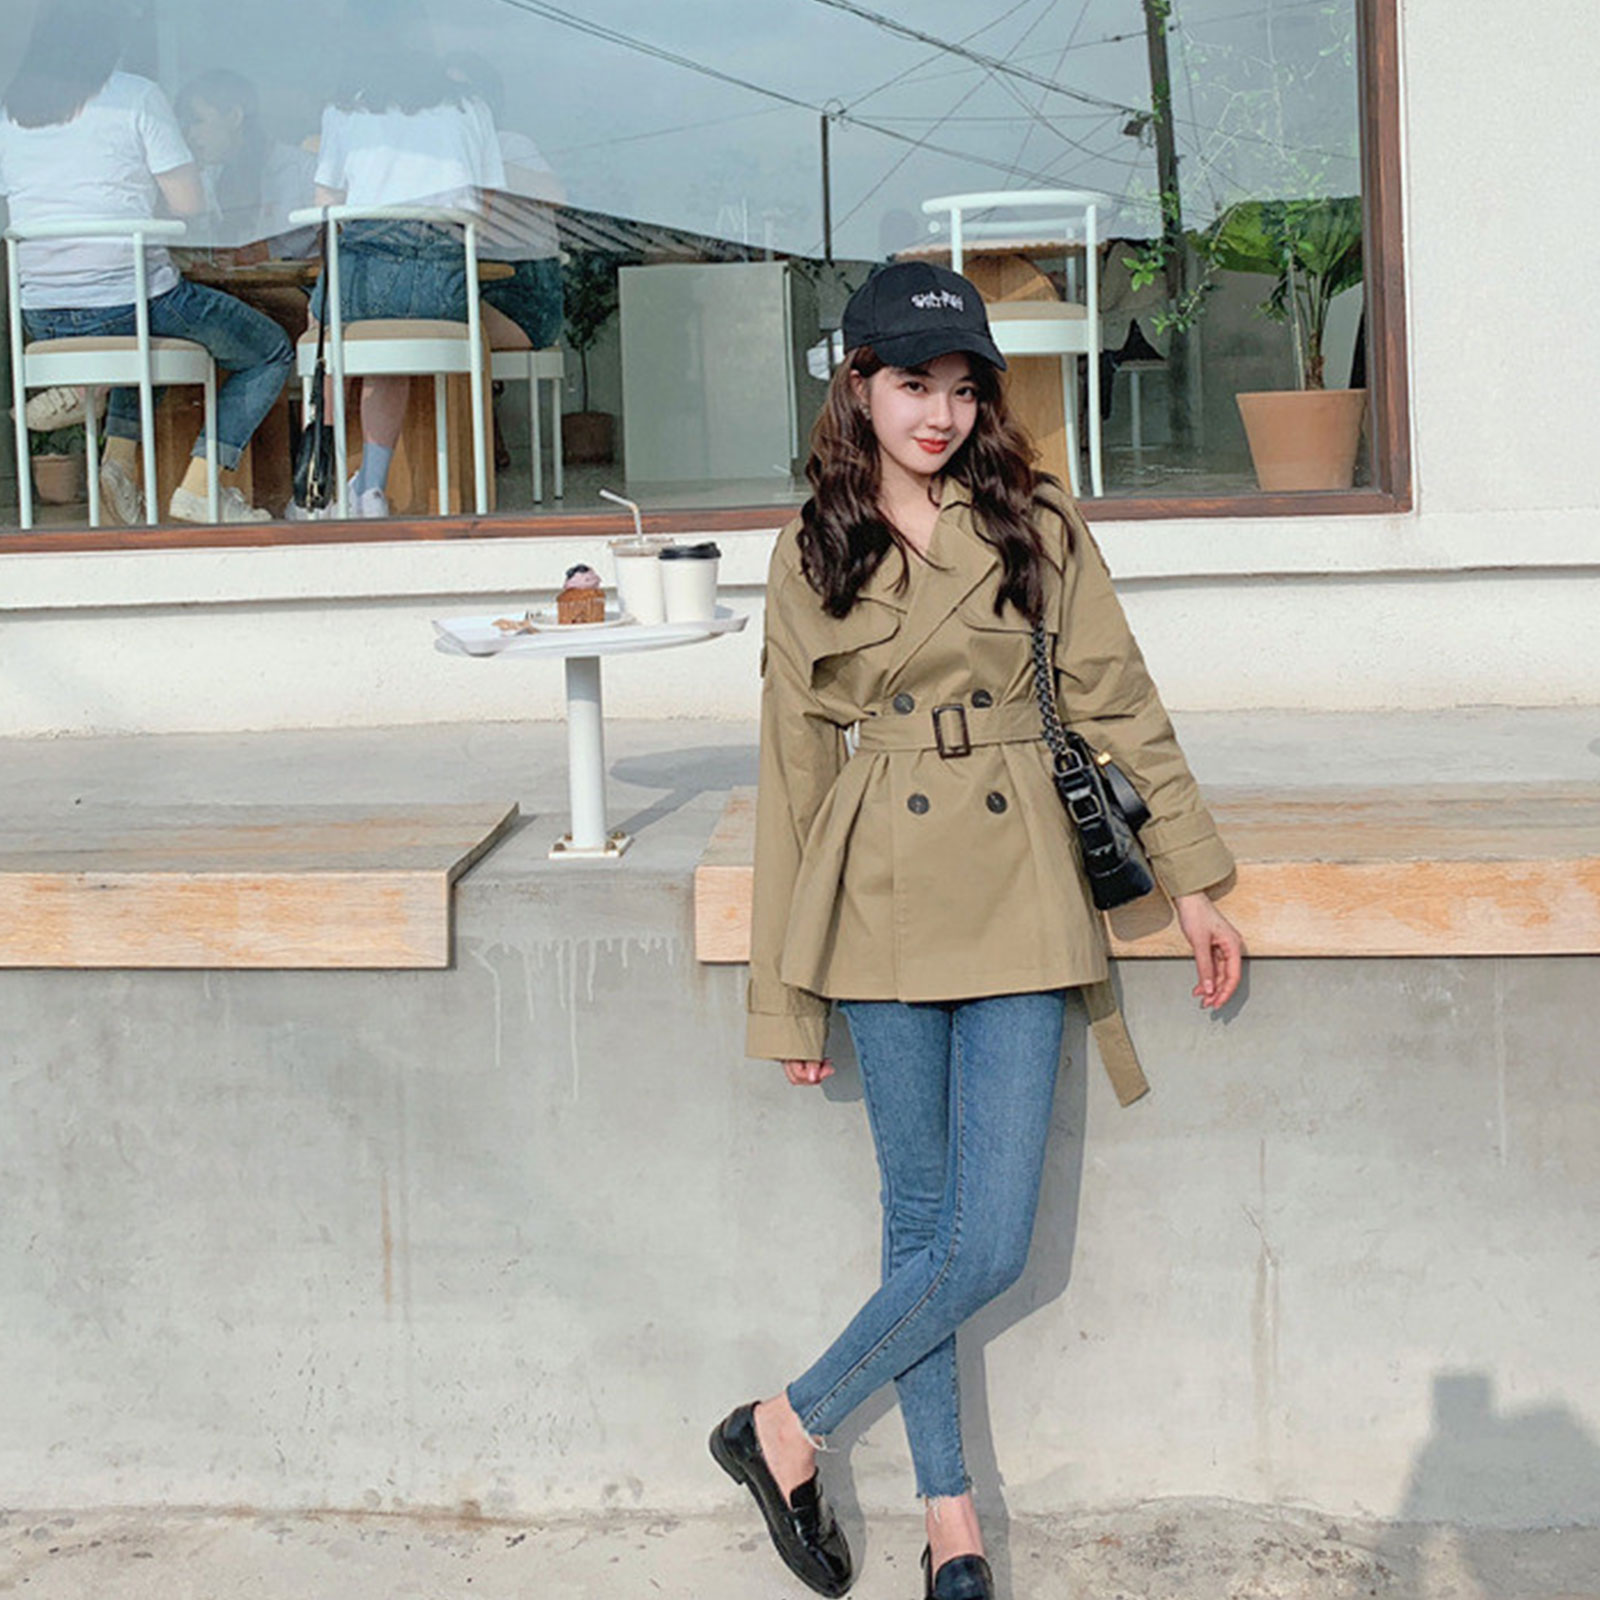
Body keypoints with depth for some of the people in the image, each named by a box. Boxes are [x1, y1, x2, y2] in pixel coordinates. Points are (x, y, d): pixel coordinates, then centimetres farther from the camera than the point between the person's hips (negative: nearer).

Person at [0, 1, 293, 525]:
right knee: (272, 354, 14)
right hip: (129, 300, -6)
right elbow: (189, 203, -6)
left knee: (148, 337, 39)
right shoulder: (135, 97, -5)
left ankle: (119, 457, 15)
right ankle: (198, 488, 0)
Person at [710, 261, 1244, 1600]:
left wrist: (1193, 880, 5)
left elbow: (1117, 701, 10)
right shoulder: (813, 555, 5)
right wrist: (786, 998, 6)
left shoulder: (1037, 524, 5)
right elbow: (794, 772, 6)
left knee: (988, 1241, -5)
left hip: (1016, 899, 1)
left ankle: (787, 1429, 15)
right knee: (921, 1225, 5)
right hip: (880, 909, -1)